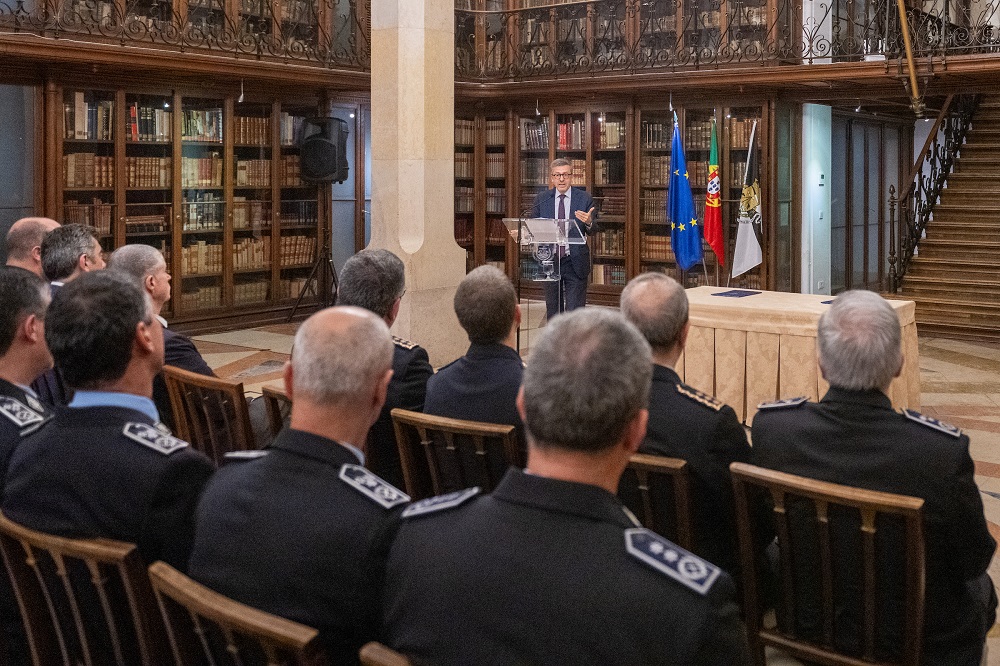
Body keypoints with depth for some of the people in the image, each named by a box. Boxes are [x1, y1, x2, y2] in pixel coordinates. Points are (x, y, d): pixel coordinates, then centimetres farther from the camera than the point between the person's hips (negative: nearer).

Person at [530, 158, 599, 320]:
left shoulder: (584, 198, -1)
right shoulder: (541, 199, 5)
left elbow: (595, 230, -3)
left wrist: (589, 223, -26)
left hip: (576, 262, -2)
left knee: (575, 311, -5)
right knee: (553, 309, 13)